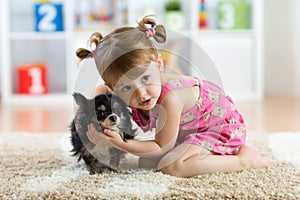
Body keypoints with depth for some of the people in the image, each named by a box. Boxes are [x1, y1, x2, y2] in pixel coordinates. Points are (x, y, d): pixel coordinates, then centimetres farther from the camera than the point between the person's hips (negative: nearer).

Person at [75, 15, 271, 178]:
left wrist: (121, 144, -34)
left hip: (222, 125, -9)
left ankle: (243, 158, -13)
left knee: (172, 166, -29)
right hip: (190, 131, 9)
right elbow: (102, 90, 6)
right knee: (147, 161, 11)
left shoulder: (170, 99, -37)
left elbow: (162, 148, -24)